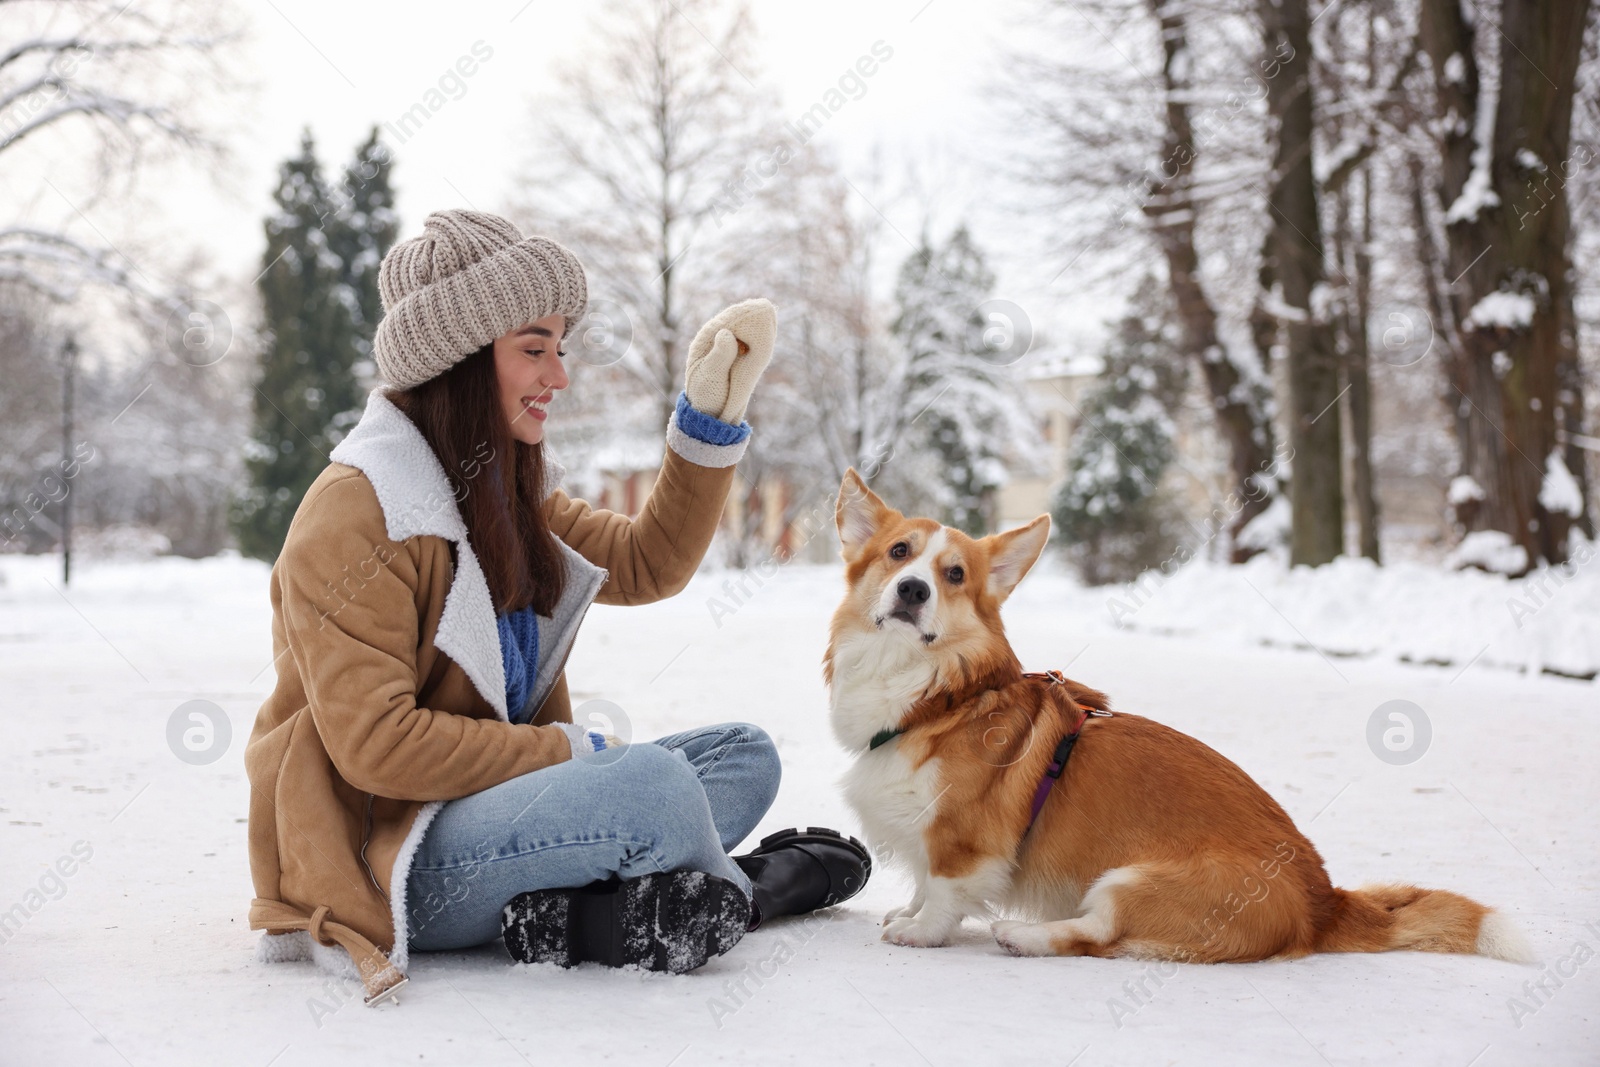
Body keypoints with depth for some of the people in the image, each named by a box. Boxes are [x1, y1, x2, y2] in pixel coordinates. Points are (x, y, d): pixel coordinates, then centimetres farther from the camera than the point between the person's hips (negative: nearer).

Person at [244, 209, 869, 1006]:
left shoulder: (506, 491, 13)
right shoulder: (358, 509, -16)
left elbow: (646, 564, 16)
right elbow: (375, 743, -21)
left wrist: (712, 411, 6)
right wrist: (574, 750, -16)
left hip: (495, 800, 10)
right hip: (388, 855, -10)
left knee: (743, 755, 3)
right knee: (651, 783, -30)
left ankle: (574, 912, -18)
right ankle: (739, 890, 2)